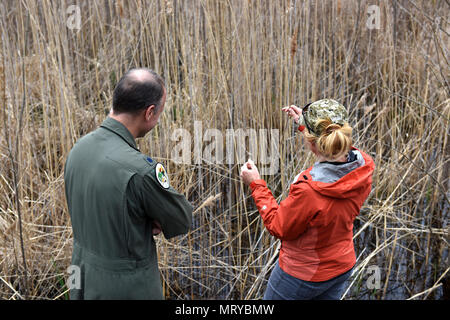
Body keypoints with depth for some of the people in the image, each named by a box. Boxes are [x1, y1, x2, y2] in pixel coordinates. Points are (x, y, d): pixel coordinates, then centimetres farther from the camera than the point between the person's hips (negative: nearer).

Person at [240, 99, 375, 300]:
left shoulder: (308, 189, -39)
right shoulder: (364, 167, -18)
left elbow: (279, 228, -20)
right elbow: (337, 155, 8)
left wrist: (255, 184, -14)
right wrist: (304, 124, 13)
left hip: (303, 274, -6)